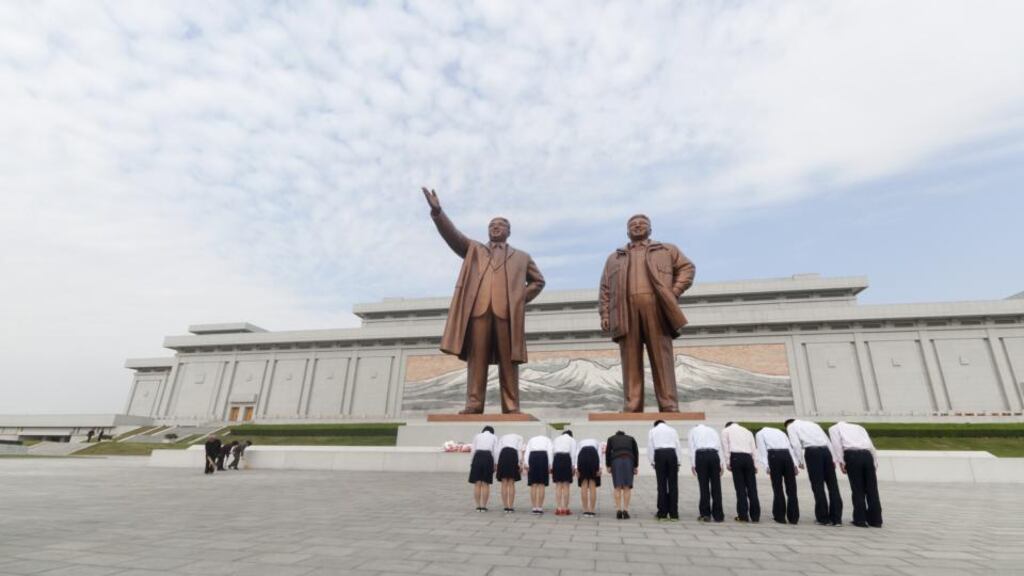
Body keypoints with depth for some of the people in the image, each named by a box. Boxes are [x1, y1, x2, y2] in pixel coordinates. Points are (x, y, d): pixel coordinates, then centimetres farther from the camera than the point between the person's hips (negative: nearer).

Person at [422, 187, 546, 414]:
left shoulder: (521, 257, 26)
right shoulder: (474, 249, 26)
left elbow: (538, 281, 26)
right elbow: (452, 235, 12)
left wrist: (522, 297, 8)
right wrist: (437, 211, -3)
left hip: (507, 310, 0)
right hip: (478, 308, 1)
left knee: (508, 360, -4)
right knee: (476, 358, -5)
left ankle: (511, 407, -4)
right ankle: (474, 404, -5)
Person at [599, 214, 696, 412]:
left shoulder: (667, 250, 23)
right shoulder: (614, 257, 25)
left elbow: (687, 267, 15)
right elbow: (605, 289, 17)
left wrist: (674, 292, 0)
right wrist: (605, 314, 4)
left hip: (656, 308, -1)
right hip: (626, 312, 1)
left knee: (662, 358, -4)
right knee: (631, 361, -3)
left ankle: (669, 407, -3)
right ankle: (632, 407, -3)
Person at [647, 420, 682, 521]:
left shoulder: (652, 431, 17)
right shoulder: (672, 430, 19)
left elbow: (650, 447, 9)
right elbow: (678, 446, 11)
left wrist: (652, 462, 14)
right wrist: (678, 462, 13)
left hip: (659, 454, 0)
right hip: (672, 453, 1)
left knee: (661, 485, 4)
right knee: (673, 485, 4)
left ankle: (662, 513, 7)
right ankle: (674, 514, 5)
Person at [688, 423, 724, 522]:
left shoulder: (693, 430, 20)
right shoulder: (712, 430, 26)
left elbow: (692, 447, 8)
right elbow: (719, 446, 14)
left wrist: (692, 464, 5)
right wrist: (721, 464, 10)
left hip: (701, 455, -2)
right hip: (714, 455, 2)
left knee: (704, 486, 4)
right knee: (716, 486, 7)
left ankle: (705, 514, 7)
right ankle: (718, 515, 11)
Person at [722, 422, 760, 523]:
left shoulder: (726, 430, 16)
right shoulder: (747, 431, 25)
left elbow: (725, 446, 4)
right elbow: (754, 448, 16)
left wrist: (727, 462, 3)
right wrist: (755, 464, 12)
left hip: (736, 457, -3)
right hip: (748, 457, 3)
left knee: (740, 488, 0)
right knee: (752, 487, 5)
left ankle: (743, 515, 1)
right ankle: (755, 516, 7)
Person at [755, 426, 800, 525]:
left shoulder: (760, 433, 19)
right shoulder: (780, 431, 32)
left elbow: (762, 449, 2)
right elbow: (790, 447, 17)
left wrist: (766, 466, -5)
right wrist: (795, 464, 9)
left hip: (774, 455, -3)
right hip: (787, 455, 4)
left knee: (777, 488, 5)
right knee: (791, 488, 9)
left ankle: (780, 516, 10)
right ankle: (793, 517, 12)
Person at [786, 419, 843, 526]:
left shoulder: (791, 426, 15)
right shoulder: (812, 424, 32)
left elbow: (796, 444, -2)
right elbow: (828, 441, 22)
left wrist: (801, 461, 0)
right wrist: (833, 458, 16)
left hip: (812, 451, -5)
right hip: (826, 450, 5)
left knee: (817, 486, 2)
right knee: (833, 484, 9)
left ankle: (823, 518, 7)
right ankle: (836, 518, 11)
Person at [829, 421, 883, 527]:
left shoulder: (834, 428, 21)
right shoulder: (859, 427, 33)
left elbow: (836, 443, 1)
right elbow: (871, 445, 20)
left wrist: (841, 461, -3)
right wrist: (875, 462, 17)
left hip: (852, 455, -4)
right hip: (867, 454, 4)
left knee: (857, 489, 6)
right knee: (872, 489, 12)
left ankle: (860, 520, 9)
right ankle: (876, 520, 18)